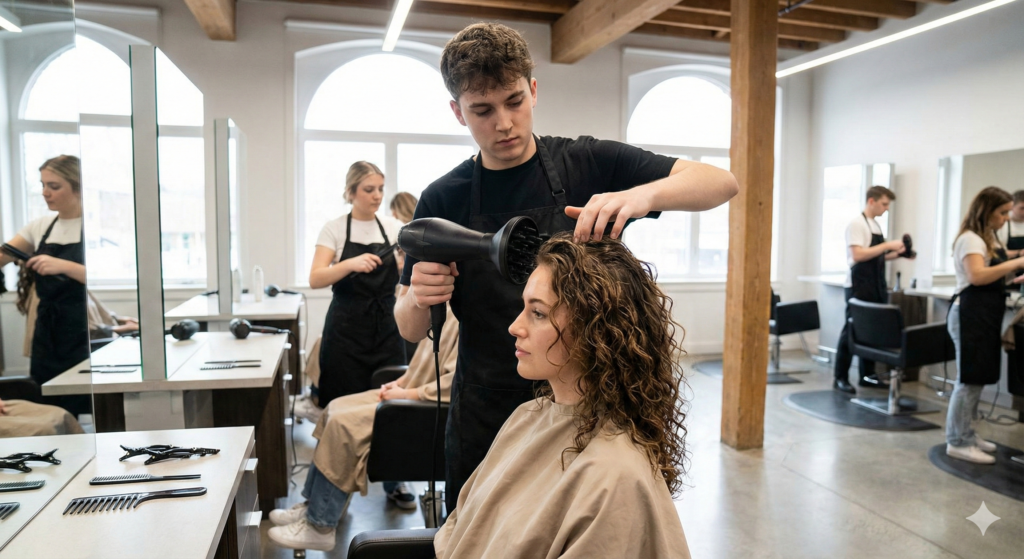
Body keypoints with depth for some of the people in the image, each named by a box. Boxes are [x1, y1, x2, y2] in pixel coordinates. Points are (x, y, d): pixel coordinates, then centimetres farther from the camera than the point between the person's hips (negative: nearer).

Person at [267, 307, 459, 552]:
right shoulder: (447, 312, 7)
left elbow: (455, 381, -26)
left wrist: (408, 393, -17)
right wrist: (401, 382, 5)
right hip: (414, 389, 10)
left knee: (344, 424, -16)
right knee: (336, 410, 7)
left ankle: (320, 527, -1)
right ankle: (315, 504, 16)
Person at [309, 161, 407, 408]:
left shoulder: (394, 227, 7)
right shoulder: (334, 229, -1)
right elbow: (315, 279, -12)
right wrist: (350, 264, -28)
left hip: (387, 328, 2)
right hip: (347, 329, -2)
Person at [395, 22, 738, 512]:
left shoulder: (590, 164, -3)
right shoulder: (442, 200, -1)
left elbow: (722, 182, -9)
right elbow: (411, 331, 3)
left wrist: (642, 194, -28)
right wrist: (418, 300, -21)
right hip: (486, 424, 2)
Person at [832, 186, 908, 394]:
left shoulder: (876, 225, 15)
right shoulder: (857, 224, -11)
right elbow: (858, 255, -21)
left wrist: (897, 254, 6)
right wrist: (888, 245, -19)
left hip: (876, 286, 8)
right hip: (859, 286, -8)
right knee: (852, 330, -4)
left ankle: (867, 375, 19)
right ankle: (840, 378, 2)